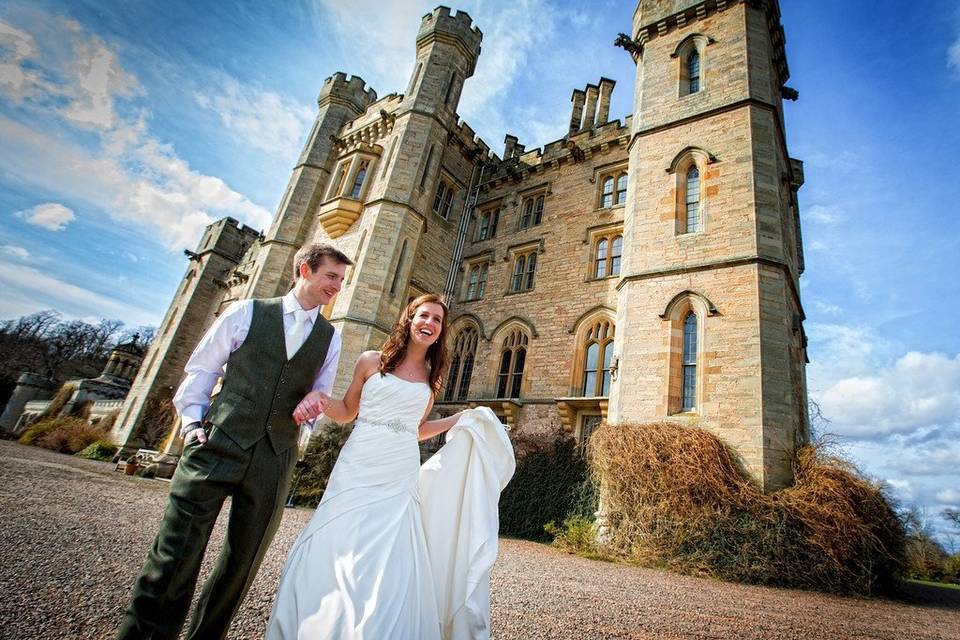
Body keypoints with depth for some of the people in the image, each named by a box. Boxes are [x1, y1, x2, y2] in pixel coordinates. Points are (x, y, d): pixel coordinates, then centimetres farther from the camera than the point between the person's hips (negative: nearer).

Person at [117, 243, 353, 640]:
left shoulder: (330, 338, 10)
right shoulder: (246, 313, 5)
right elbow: (201, 370, 8)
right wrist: (193, 421, -1)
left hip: (275, 459, 3)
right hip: (218, 445, -2)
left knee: (243, 562, 11)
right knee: (175, 553, -1)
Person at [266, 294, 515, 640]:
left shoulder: (431, 378, 12)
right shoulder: (371, 361, 4)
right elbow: (347, 411, 11)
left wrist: (460, 420, 12)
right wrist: (319, 399, -8)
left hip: (400, 479, 2)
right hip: (358, 470, -1)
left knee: (389, 566, -1)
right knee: (336, 554, 0)